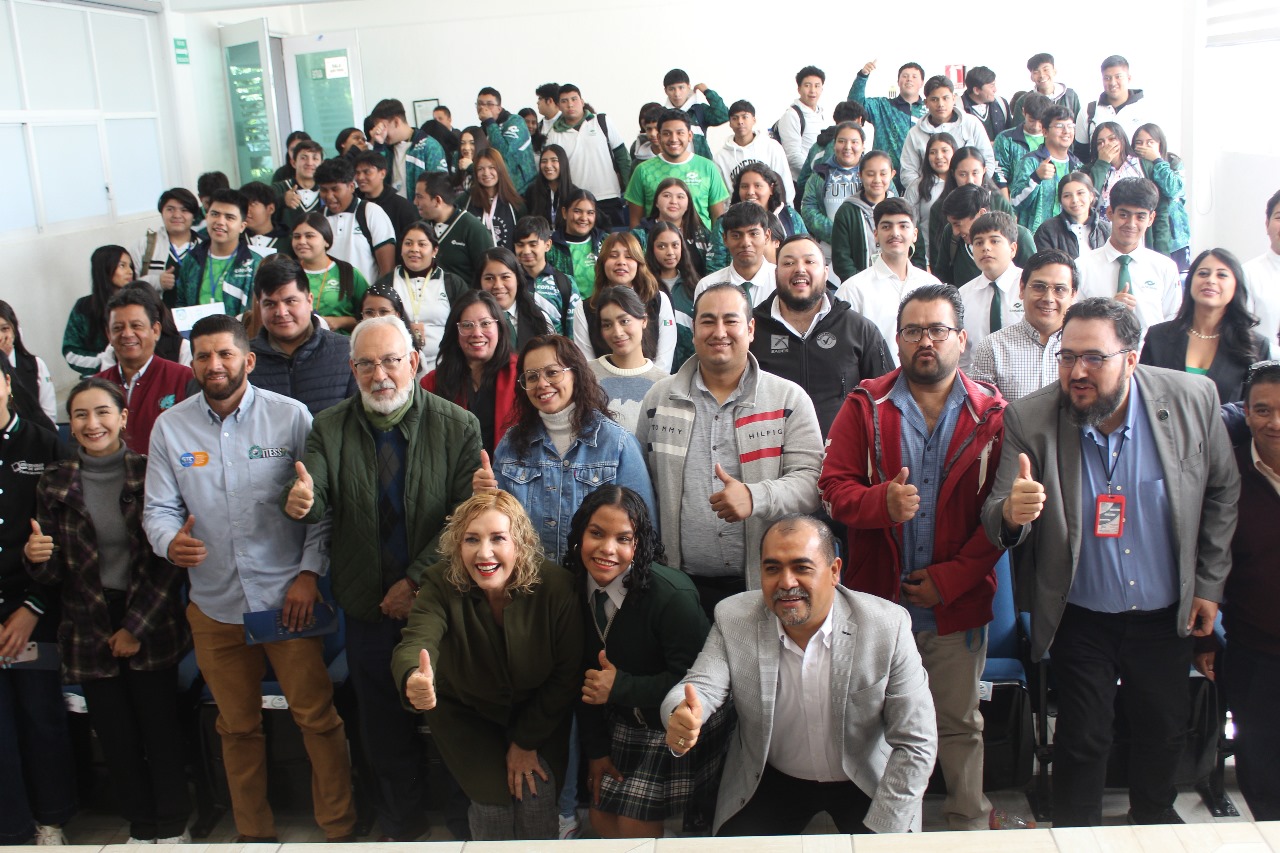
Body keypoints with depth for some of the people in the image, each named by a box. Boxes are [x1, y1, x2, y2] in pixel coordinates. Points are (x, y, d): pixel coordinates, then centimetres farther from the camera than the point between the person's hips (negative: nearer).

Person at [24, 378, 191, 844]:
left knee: (161, 734, 4)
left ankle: (173, 827, 23)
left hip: (151, 627, -2)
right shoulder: (55, 483, 2)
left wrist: (137, 627, -7)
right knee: (117, 739, 10)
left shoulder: (151, 474, -6)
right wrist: (37, 558, -19)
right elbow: (54, 575, 3)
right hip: (89, 631, 2)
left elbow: (171, 562, -5)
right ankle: (141, 828, 28)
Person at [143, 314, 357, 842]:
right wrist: (170, 541, -18)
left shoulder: (290, 416, -4)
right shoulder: (169, 428, 4)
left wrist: (309, 572, -10)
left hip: (288, 597, -3)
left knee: (317, 718, 1)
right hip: (214, 605, 3)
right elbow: (158, 509, 4)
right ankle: (253, 832, 32)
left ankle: (339, 829, 17)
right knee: (237, 727, 16)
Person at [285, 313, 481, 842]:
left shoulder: (458, 427, -6)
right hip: (369, 608, 2)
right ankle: (401, 828, 35)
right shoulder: (329, 429, 1)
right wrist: (301, 501, -35)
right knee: (384, 727, 14)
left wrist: (417, 582, -15)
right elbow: (315, 504, -10)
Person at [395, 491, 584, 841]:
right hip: (467, 713, 0)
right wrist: (413, 680, -65)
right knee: (493, 797, -13)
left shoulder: (556, 586, -24)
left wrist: (527, 740, -10)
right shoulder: (441, 585, -23)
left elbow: (567, 672, -13)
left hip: (538, 714, 0)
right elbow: (415, 643, -41)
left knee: (537, 795, -12)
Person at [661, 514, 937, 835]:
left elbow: (915, 744, -15)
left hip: (866, 783, -1)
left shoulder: (889, 626, -19)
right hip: (772, 781, 1)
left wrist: (879, 833, -18)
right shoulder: (732, 619, -14)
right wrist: (683, 718, -44)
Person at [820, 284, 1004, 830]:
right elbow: (833, 487, -4)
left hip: (958, 603, 0)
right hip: (877, 599, 1)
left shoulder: (990, 415, -1)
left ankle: (970, 825, 30)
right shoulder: (866, 406, 1)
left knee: (960, 723, 13)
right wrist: (883, 500, -24)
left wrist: (952, 576, -11)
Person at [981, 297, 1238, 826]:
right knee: (1082, 739, 6)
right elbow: (995, 519, -19)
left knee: (1164, 729, 21)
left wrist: (1209, 584, 3)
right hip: (1081, 619, -3)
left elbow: (1222, 491, 2)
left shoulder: (1193, 399, -12)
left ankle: (1154, 820, 49)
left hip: (1166, 615, 3)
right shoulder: (1030, 419, -18)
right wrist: (1011, 513, -43)